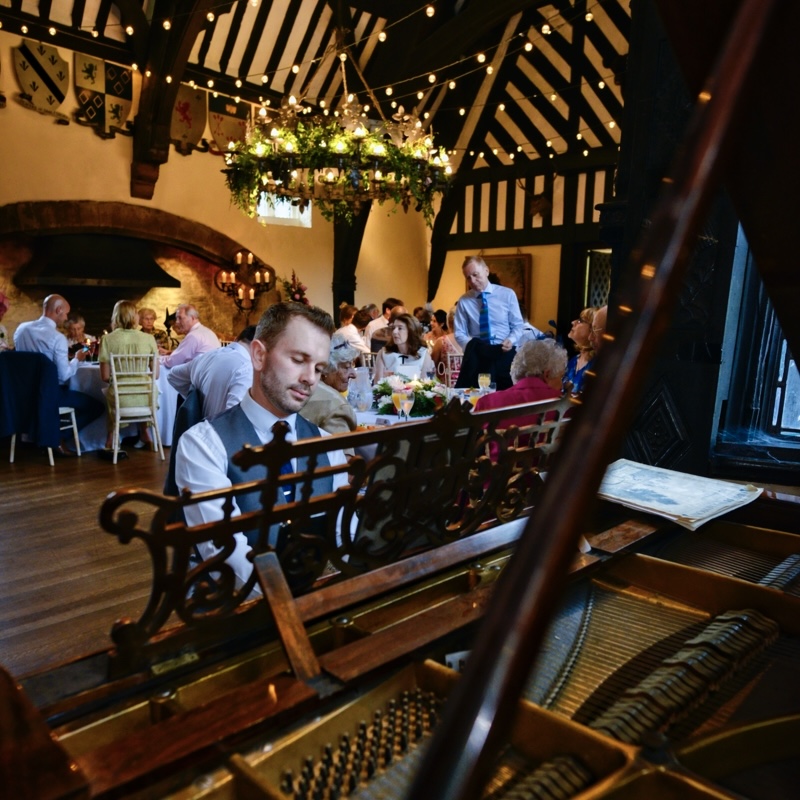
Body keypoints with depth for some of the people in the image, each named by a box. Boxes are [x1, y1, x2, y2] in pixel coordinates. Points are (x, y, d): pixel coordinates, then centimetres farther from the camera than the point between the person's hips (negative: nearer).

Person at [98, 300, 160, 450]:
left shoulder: (108, 339, -4)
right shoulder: (148, 339, -2)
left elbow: (105, 376, -3)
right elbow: (155, 375, 2)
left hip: (120, 399, -1)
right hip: (145, 398, 1)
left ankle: (112, 437, 35)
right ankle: (144, 434, 43)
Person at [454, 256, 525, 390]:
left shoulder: (507, 294, 3)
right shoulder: (464, 301, 4)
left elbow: (518, 325, 8)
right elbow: (459, 333, 5)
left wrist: (511, 340, -13)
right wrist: (471, 345, -16)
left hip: (503, 352, 0)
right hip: (476, 354, 0)